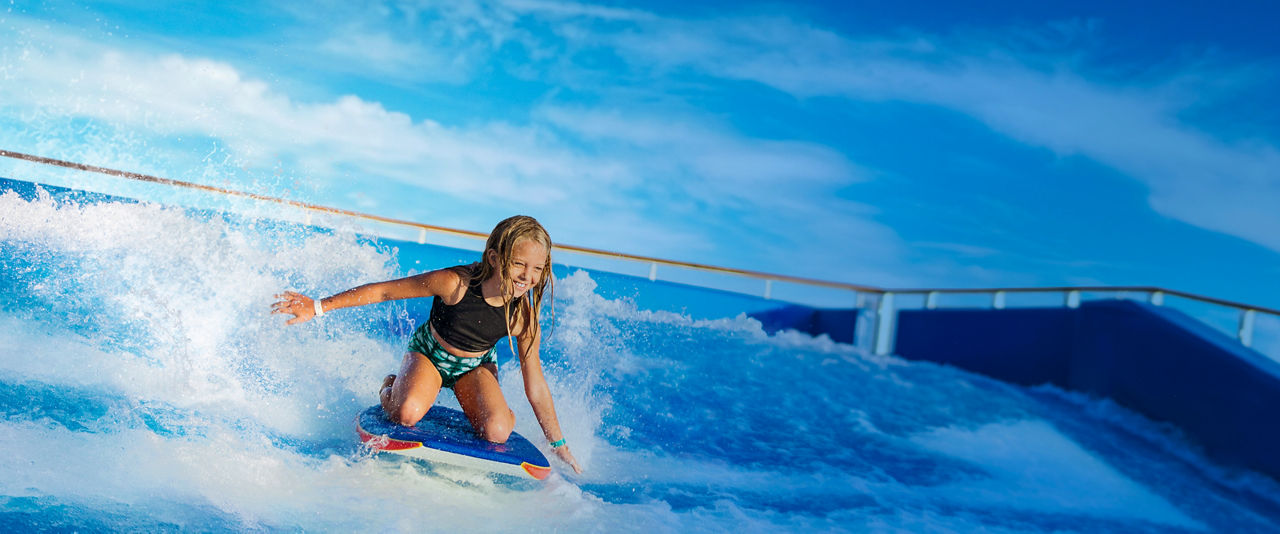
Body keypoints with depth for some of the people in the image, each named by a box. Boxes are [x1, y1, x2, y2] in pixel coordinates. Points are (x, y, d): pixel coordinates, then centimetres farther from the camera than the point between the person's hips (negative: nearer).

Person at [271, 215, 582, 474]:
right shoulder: (454, 283, -33)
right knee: (407, 414, -31)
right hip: (428, 352, -1)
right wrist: (318, 306, -18)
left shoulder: (524, 318, -24)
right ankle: (390, 389, 5)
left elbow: (536, 387, -12)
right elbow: (384, 290, -21)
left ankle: (505, 413, 12)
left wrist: (560, 447, -6)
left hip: (475, 367, 1)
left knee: (496, 433, -26)